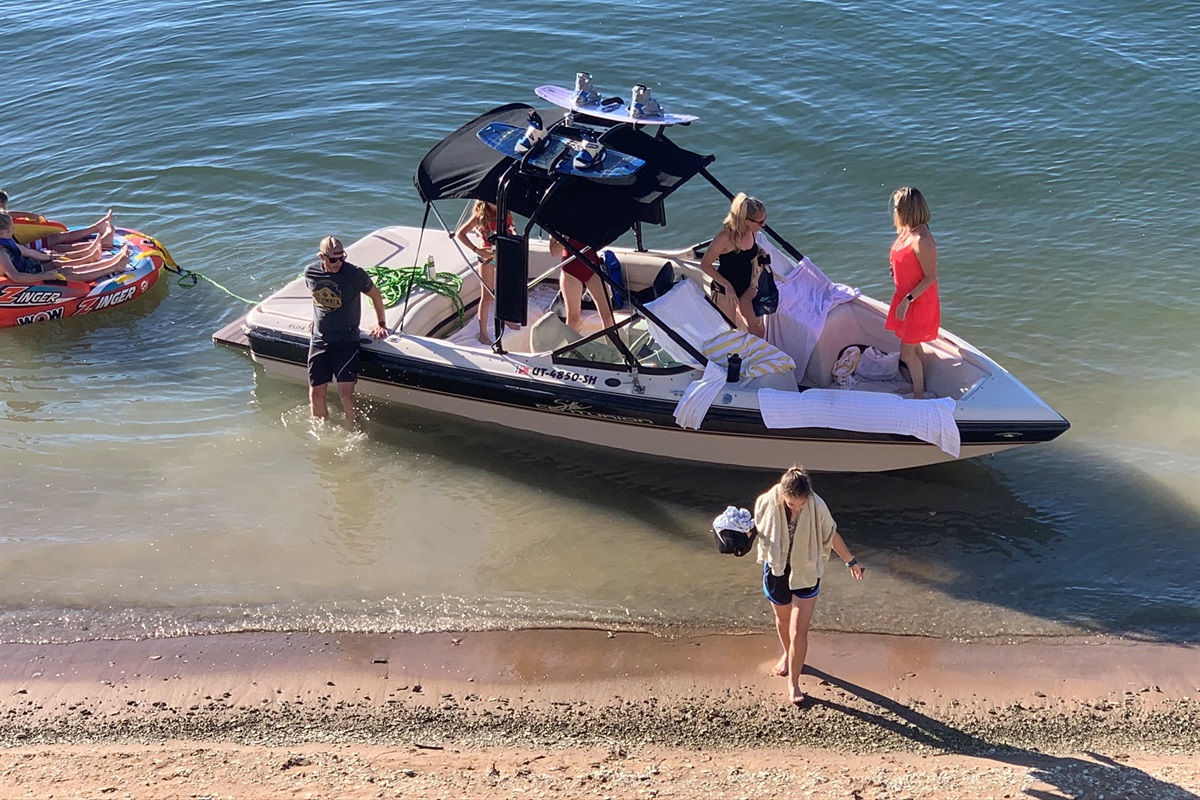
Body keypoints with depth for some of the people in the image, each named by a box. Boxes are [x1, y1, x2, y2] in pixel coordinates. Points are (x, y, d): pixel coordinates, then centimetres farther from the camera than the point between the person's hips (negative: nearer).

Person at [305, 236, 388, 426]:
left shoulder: (354, 274, -11)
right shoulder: (310, 274, 0)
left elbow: (375, 294, 5)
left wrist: (381, 324, 11)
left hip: (346, 340, -4)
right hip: (319, 341, 4)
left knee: (346, 394, -13)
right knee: (316, 395, 4)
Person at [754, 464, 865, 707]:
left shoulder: (817, 507, -25)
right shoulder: (767, 502, -23)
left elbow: (832, 535, -6)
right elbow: (757, 527, -3)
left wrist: (851, 561, 6)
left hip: (806, 574, -2)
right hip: (777, 570, 2)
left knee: (798, 633, -3)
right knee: (782, 619, 27)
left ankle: (793, 683, 17)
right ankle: (787, 654, 57)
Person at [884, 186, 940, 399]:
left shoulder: (921, 240, -28)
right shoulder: (906, 232, 1)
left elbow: (931, 277, -25)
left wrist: (908, 299, -25)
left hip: (919, 302, -9)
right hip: (906, 298, 9)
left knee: (907, 352, 1)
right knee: (913, 347, 23)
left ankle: (919, 396, 16)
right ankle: (920, 385, 40)